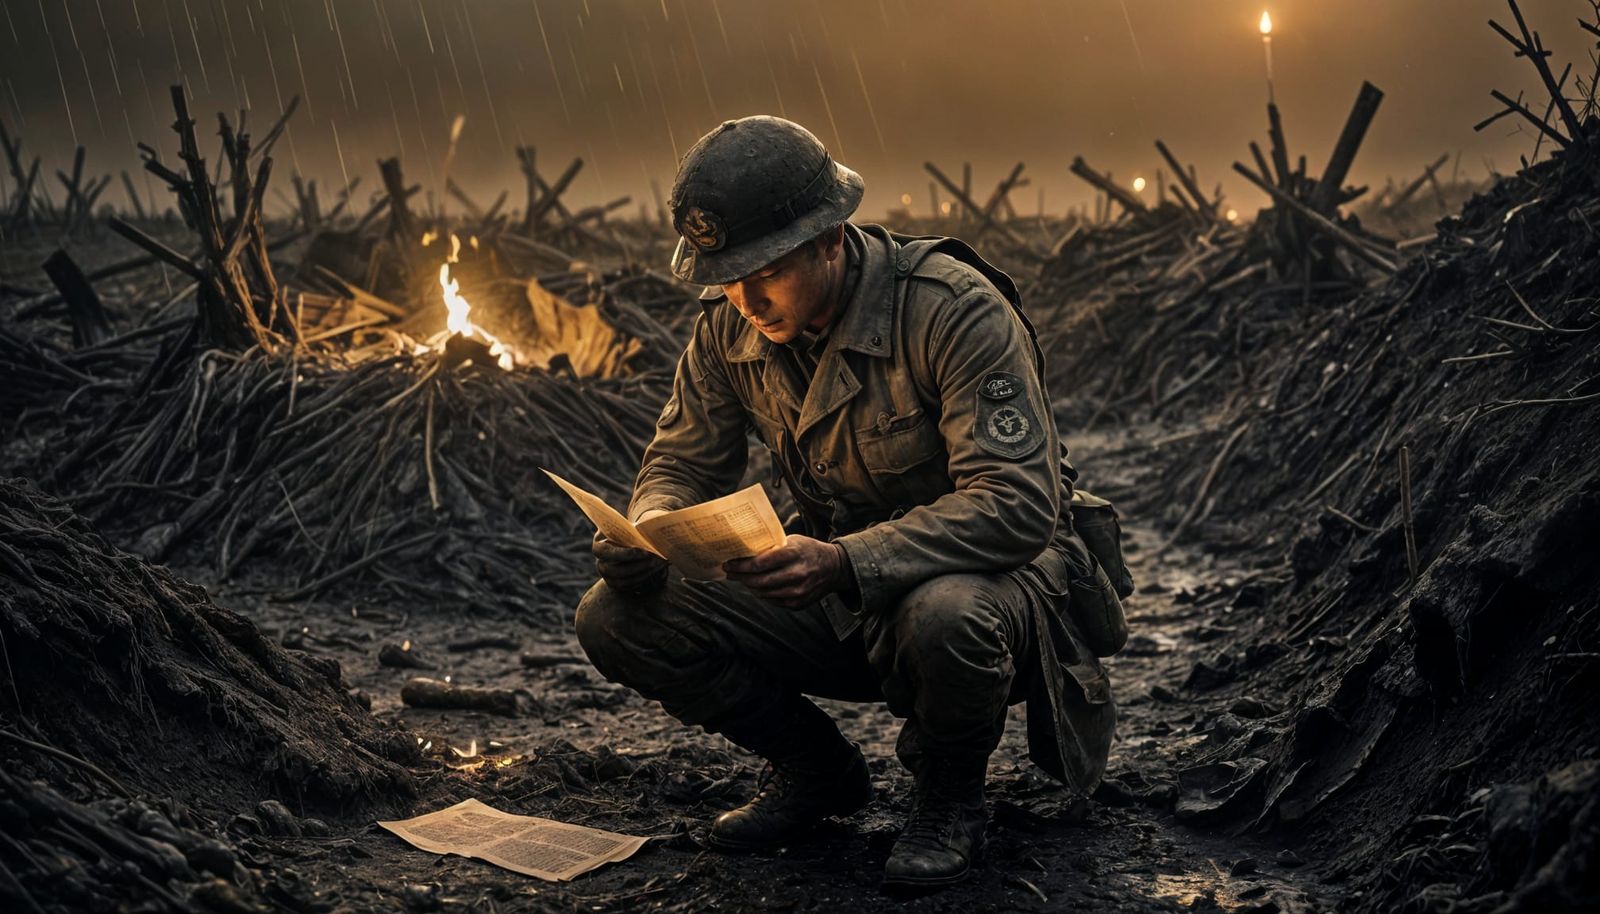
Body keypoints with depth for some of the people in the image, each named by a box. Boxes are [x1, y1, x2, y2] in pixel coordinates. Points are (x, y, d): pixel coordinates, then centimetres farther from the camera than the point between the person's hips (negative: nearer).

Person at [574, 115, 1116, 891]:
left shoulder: (953, 310, -24)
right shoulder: (729, 327, -6)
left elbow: (1017, 503, -30)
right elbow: (682, 462, 6)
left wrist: (846, 562, -43)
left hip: (976, 569, -5)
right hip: (833, 591, 5)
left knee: (945, 618, -43)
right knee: (616, 617, -13)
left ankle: (951, 792, -6)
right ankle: (816, 769, 10)